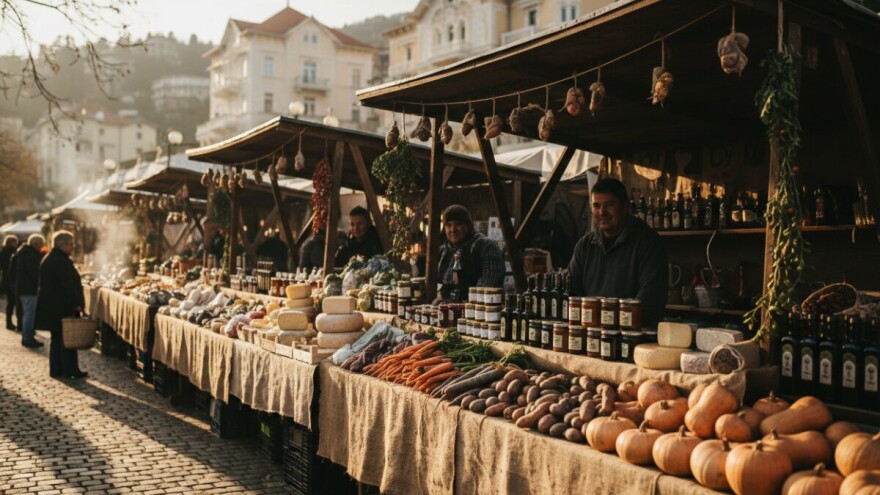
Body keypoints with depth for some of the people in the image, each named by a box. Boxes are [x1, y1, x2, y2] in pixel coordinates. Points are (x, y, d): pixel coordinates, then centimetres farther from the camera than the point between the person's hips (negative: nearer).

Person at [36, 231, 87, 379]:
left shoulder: (48, 259, 15)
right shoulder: (61, 261, -17)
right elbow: (68, 285, -21)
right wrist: (76, 304, -17)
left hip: (49, 305, 10)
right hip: (62, 307, -10)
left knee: (57, 339, 14)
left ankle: (56, 370, 18)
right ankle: (70, 370, 1)